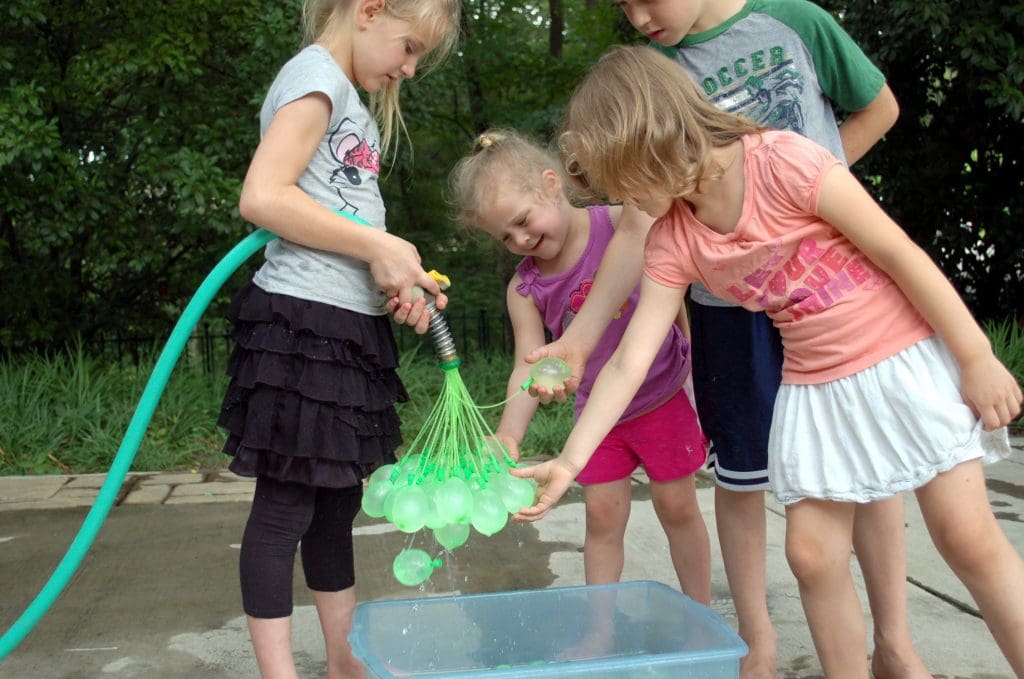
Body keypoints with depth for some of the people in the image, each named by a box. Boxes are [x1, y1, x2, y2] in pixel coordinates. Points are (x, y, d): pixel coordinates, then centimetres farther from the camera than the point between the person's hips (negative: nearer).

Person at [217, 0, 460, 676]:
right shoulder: (316, 75, -8)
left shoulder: (355, 102, 20)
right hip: (303, 320, -10)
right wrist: (379, 247, -17)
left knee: (337, 503, 15)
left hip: (353, 328, 10)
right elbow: (262, 197, -21)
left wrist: (398, 280, -1)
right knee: (285, 506, -2)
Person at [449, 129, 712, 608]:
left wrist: (695, 365, -10)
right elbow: (529, 367, -14)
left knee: (676, 506, 9)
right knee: (602, 515, 7)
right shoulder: (524, 290, -8)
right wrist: (509, 434, -29)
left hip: (663, 393, -2)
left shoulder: (622, 225, -17)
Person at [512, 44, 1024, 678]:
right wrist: (570, 460, -10)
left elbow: (899, 253, -14)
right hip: (813, 386, 5)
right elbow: (629, 362, -6)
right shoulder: (672, 243, -4)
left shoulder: (781, 159, -19)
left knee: (969, 538, -4)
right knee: (812, 555, 1)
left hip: (906, 356, -4)